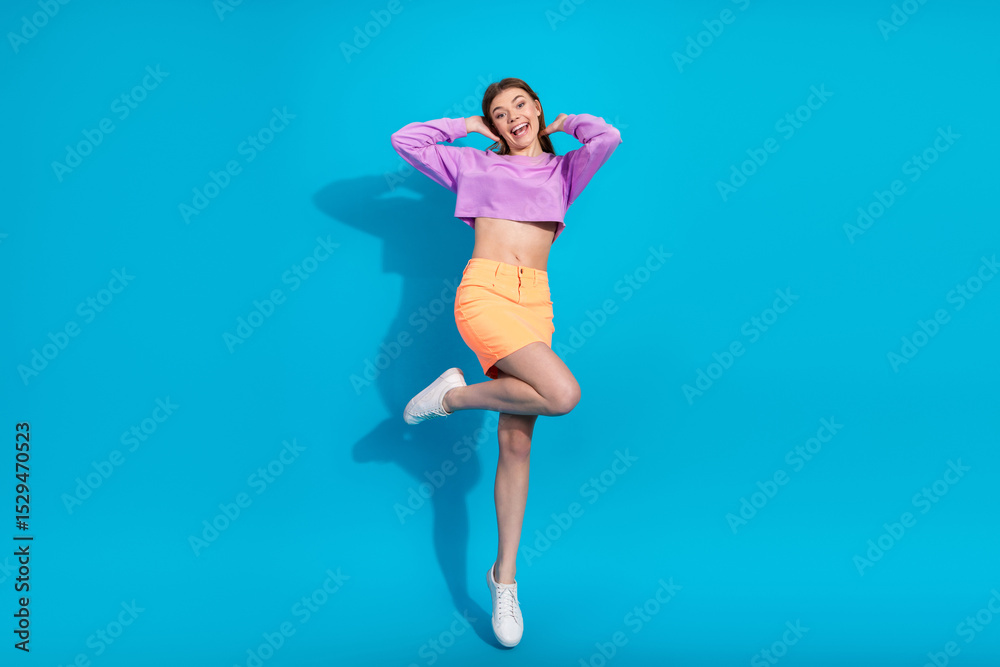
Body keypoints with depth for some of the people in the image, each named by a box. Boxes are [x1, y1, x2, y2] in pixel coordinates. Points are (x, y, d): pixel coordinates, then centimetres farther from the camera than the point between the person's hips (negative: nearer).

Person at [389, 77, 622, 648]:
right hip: (485, 293, -3)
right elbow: (406, 140, 16)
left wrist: (563, 124, 20)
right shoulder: (475, 164, 17)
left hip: (535, 301, 3)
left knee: (517, 442, 1)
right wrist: (467, 126, 21)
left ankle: (505, 578, 9)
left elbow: (609, 138, 3)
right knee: (563, 394, -26)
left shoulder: (564, 171, 21)